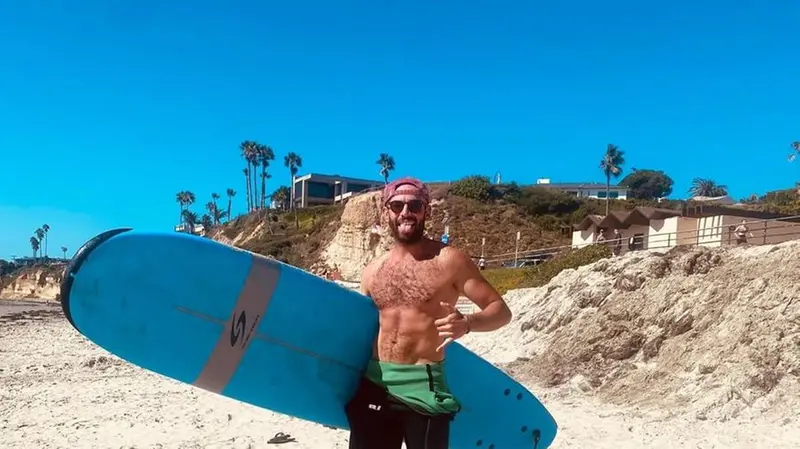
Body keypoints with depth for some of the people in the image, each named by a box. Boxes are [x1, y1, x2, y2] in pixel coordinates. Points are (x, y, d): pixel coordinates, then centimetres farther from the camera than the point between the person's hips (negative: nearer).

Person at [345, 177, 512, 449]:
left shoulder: (449, 260, -5)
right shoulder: (372, 271, 10)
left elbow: (501, 310, -5)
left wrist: (467, 323, -24)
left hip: (424, 387, -4)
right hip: (373, 385, 5)